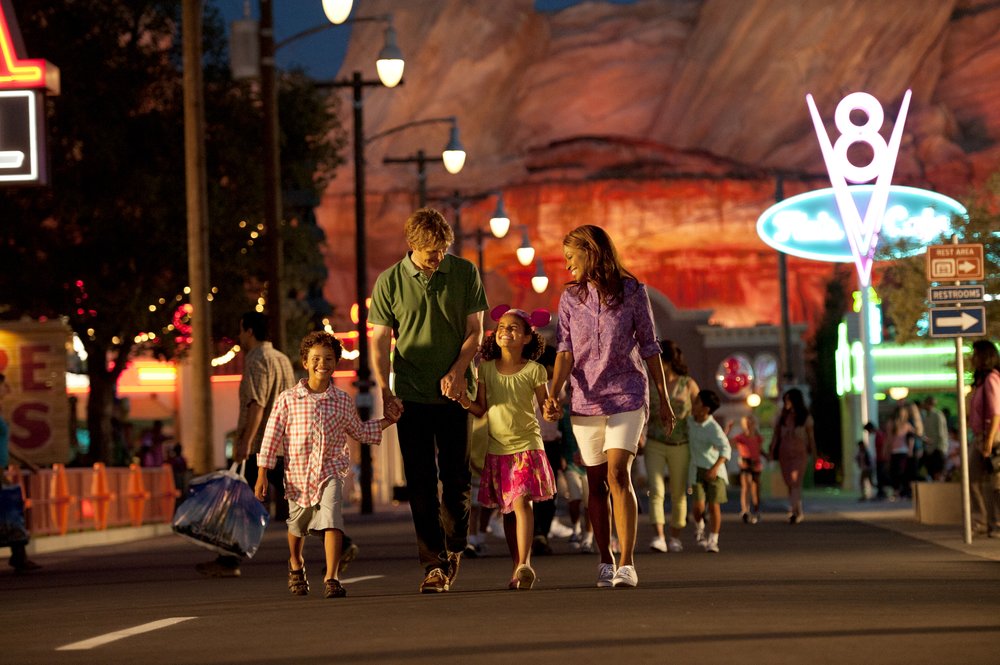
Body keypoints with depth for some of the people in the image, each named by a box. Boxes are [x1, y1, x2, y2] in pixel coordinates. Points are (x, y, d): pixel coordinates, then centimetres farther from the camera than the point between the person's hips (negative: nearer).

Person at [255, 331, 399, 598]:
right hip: (298, 474, 0)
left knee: (332, 521, -22)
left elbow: (359, 432, 19)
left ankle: (331, 578, -23)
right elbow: (272, 436, -4)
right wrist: (262, 474, -6)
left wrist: (386, 421, 8)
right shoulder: (287, 399, -7)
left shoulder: (343, 401, 2)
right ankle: (296, 566, 49)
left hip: (331, 472, 0)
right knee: (297, 525, 19)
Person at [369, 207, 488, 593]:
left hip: (454, 393, 1)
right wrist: (385, 390, -9)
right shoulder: (390, 282, 0)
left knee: (457, 478, 4)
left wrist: (457, 372, -10)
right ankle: (433, 565, -1)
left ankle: (454, 550, 25)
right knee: (421, 483, -2)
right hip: (412, 397, -1)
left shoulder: (464, 273, 2)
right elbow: (379, 341, 2)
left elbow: (474, 330, 4)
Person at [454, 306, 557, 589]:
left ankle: (524, 562, -25)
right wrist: (464, 400, -13)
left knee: (521, 501, -18)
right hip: (497, 449, 4)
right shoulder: (486, 368, 5)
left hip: (527, 446, -4)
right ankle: (518, 568, 15)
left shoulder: (533, 371, -3)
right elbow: (481, 409, 6)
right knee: (506, 509, 7)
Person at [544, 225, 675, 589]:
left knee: (618, 474, -16)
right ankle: (605, 561, 13)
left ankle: (626, 564, -16)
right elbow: (565, 351, -2)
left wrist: (664, 400, 8)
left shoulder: (632, 292, -1)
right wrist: (553, 393, -18)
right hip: (586, 400, 3)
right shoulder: (570, 298, 6)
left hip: (627, 396, -3)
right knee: (597, 482, 5)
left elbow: (649, 347, 5)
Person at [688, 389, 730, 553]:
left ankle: (713, 540, 5)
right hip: (697, 470, 3)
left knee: (714, 505, -7)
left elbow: (726, 449, -27)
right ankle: (699, 527, 19)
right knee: (699, 504, -12)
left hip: (714, 471, -3)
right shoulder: (690, 421, 0)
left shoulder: (713, 428, -18)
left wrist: (716, 467, -38)